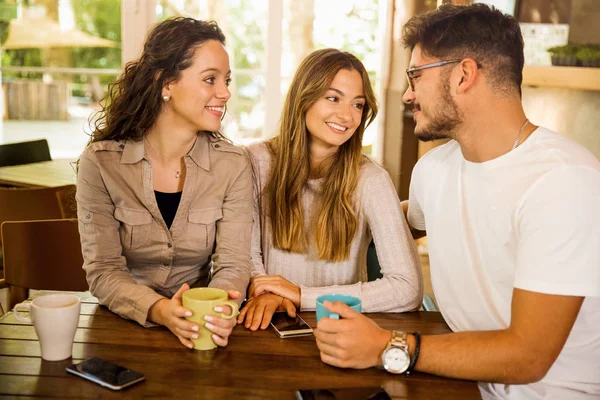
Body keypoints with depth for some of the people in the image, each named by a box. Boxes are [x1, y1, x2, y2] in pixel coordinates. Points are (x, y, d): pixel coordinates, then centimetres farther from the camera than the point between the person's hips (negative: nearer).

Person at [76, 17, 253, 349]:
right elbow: (103, 271, -10)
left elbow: (232, 264, -8)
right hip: (123, 328, 0)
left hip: (198, 331, 0)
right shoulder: (100, 163, -8)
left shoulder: (232, 166, -5)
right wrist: (160, 310, -28)